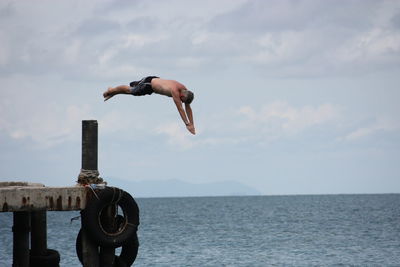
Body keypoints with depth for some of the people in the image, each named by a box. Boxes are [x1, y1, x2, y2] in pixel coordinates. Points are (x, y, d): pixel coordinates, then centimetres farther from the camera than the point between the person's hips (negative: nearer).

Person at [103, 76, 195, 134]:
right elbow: (180, 109, -42)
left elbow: (188, 108, -10)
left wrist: (192, 124, -14)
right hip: (148, 83, -7)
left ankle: (112, 90, 50)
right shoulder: (175, 91, -42)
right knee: (129, 90, 17)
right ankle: (111, 90, 43)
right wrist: (187, 124, -41)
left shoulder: (185, 90, -18)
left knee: (131, 90, 27)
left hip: (155, 80, 7)